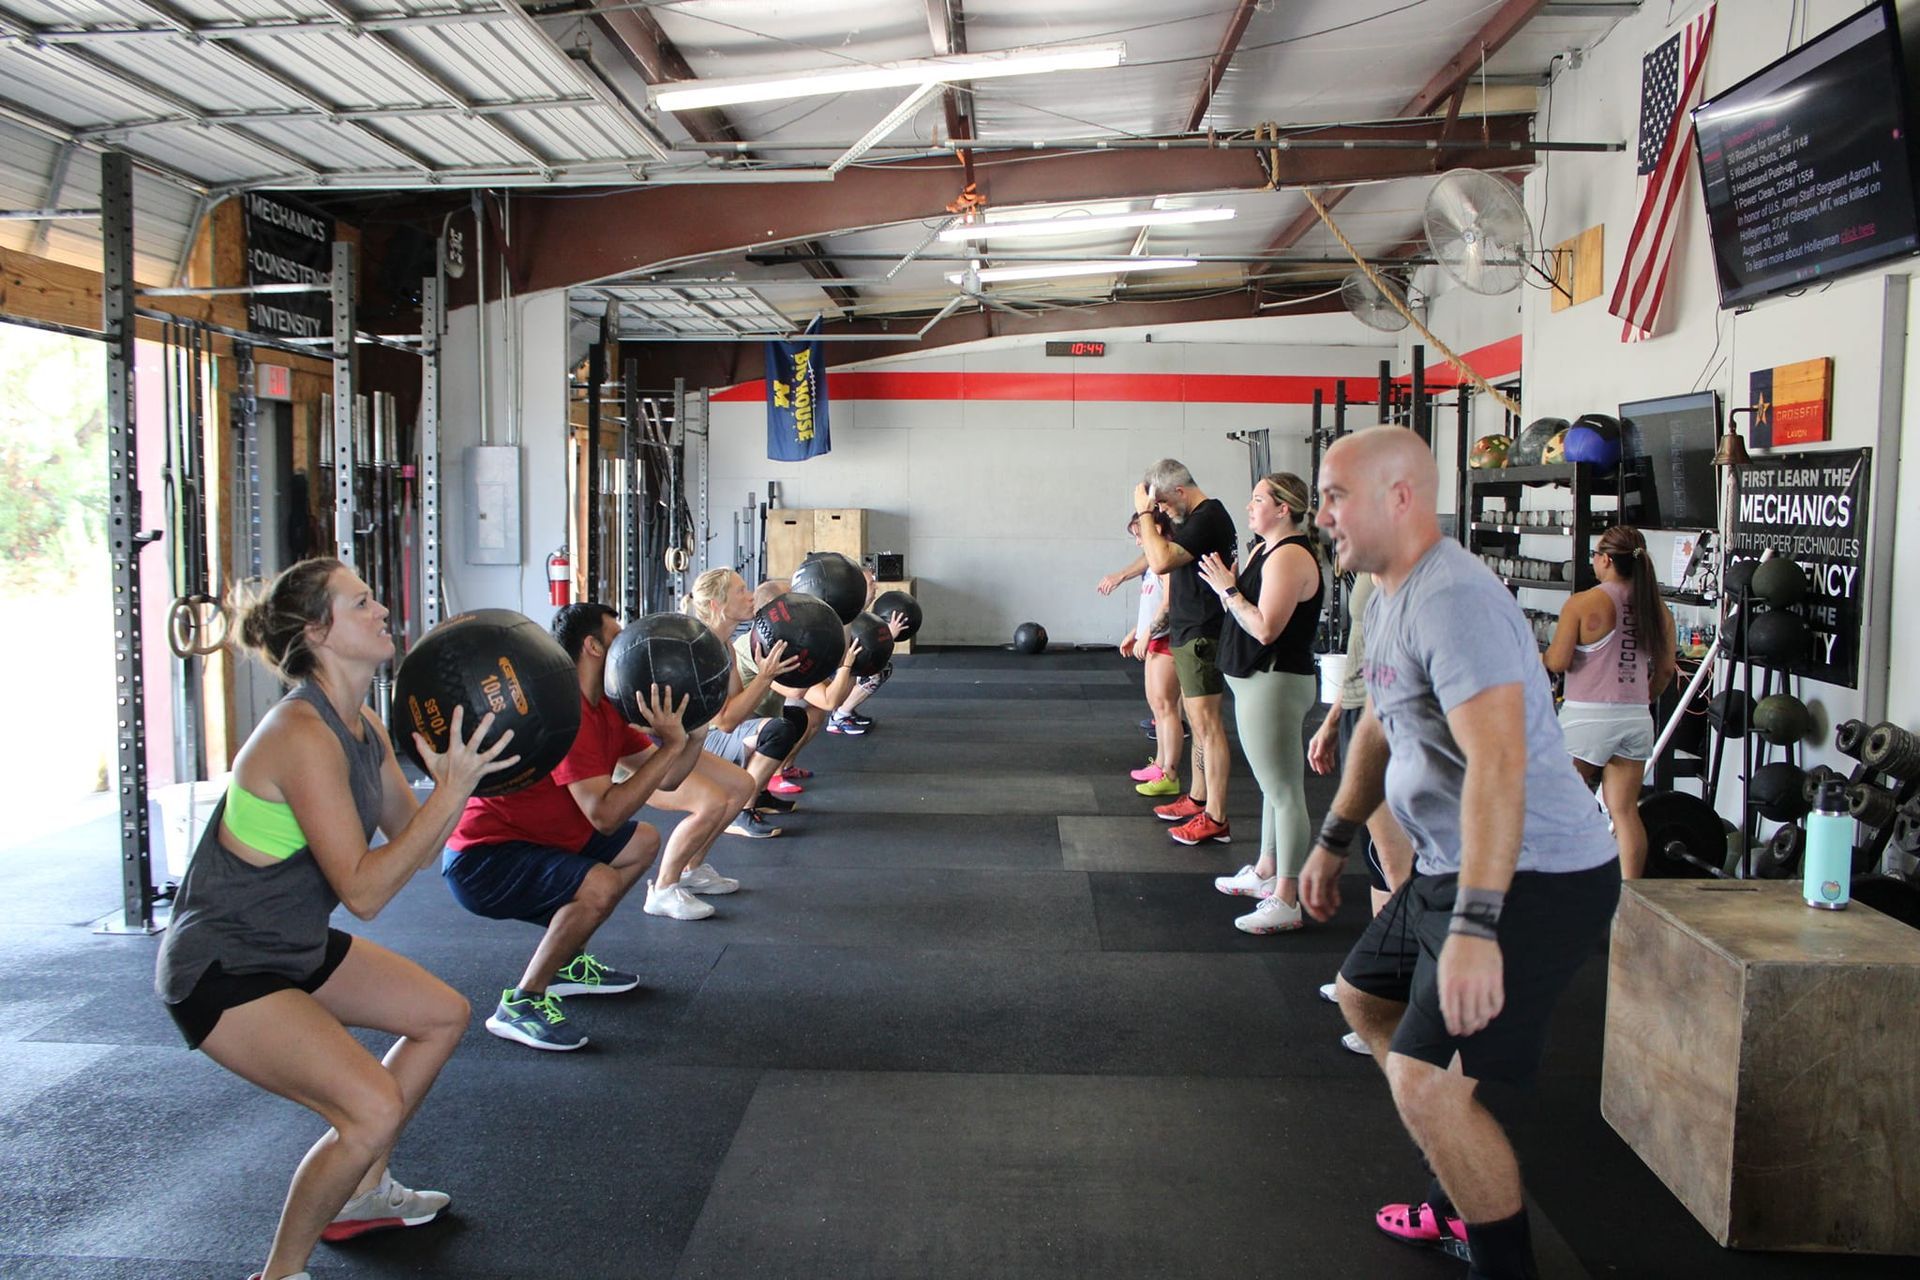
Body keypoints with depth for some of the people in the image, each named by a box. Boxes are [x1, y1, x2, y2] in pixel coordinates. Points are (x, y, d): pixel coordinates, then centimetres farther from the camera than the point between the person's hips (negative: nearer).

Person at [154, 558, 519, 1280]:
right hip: (219, 969, -10)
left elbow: (417, 849, 4)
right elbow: (364, 890, -30)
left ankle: (361, 1194, 33)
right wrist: (453, 788, -32)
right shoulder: (302, 736, -27)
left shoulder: (362, 727, 2)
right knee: (373, 1109, -23)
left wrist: (462, 771, -9)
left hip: (295, 945, 10)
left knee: (443, 1014, 19)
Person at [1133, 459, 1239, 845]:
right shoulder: (1195, 518, 16)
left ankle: (1215, 819, -8)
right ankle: (1197, 799, 27)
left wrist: (1143, 512, -19)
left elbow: (1161, 561, -26)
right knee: (1198, 721, 17)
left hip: (1202, 635, -11)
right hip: (1188, 632, 11)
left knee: (1207, 723, -9)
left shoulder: (1209, 517, -17)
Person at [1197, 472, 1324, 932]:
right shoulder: (1263, 549, 14)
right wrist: (1226, 588, 0)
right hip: (1257, 682, 11)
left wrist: (1228, 589, -15)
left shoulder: (1290, 556, -18)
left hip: (1276, 684, -11)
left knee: (1284, 791, -7)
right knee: (1274, 786, 21)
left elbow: (1266, 628, -25)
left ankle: (1287, 901, -3)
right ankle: (1266, 872, 35)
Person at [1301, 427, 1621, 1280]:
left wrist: (1474, 926, -38)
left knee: (1426, 1081, -19)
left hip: (1530, 879, -11)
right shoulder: (1391, 596, 10)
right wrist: (1334, 840, 29)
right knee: (1364, 998, 25)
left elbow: (1498, 764, -33)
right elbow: (1380, 728, 24)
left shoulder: (1451, 599, -24)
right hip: (1451, 868, 11)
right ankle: (1463, 1207, 38)